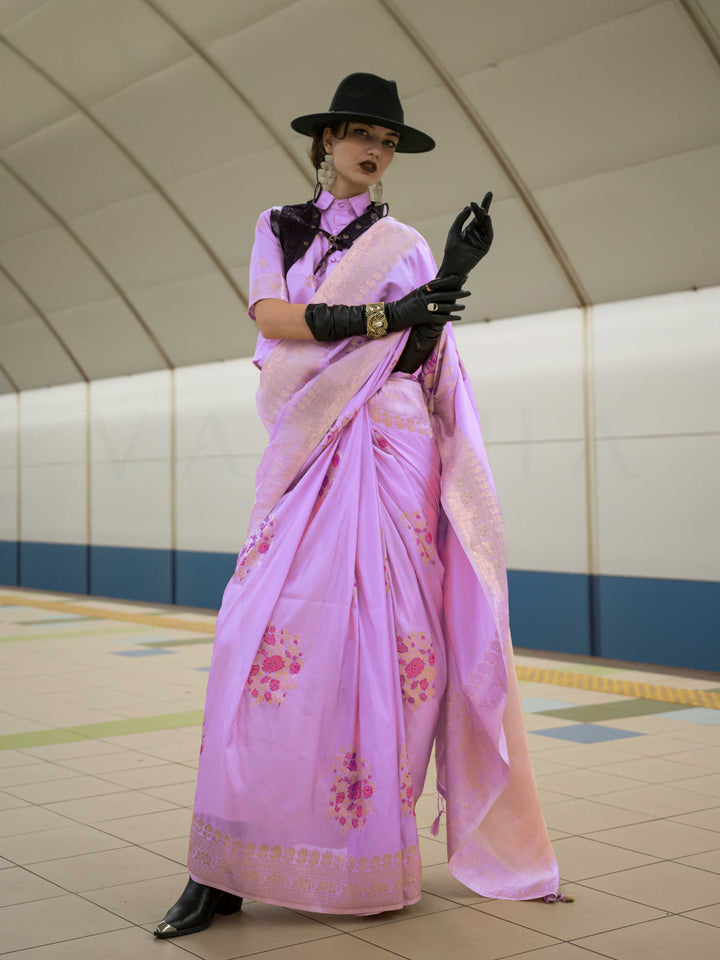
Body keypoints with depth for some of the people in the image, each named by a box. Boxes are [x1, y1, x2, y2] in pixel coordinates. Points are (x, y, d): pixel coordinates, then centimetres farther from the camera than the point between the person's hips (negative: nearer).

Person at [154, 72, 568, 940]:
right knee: (265, 632, -11)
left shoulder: (404, 246, 14)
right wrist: (382, 315, -11)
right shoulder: (278, 227, 17)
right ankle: (223, 868, -7)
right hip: (306, 447, 0)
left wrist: (452, 278, -11)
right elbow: (271, 318, -3)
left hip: (391, 448, 0)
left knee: (391, 640, -6)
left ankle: (374, 853, 4)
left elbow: (421, 361, 3)